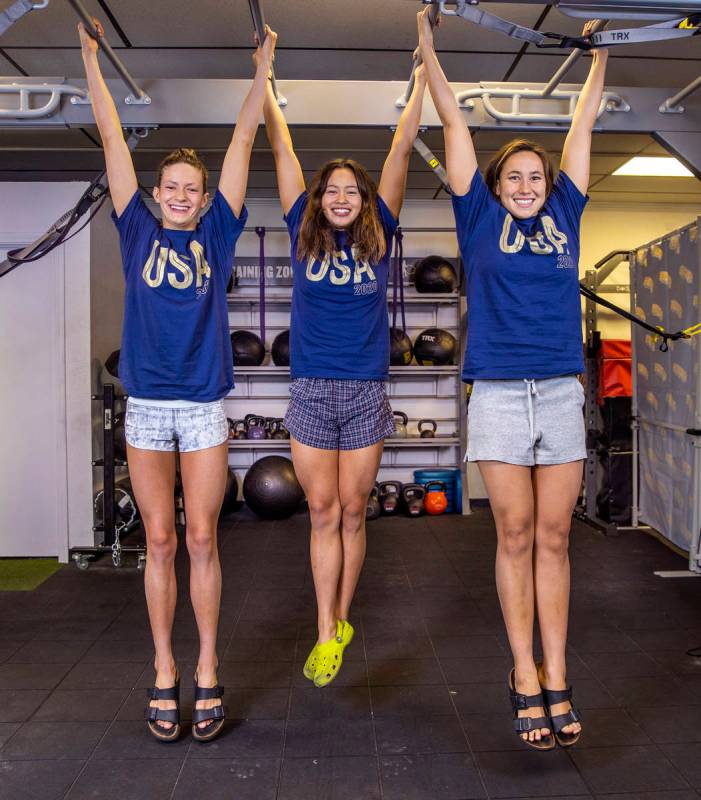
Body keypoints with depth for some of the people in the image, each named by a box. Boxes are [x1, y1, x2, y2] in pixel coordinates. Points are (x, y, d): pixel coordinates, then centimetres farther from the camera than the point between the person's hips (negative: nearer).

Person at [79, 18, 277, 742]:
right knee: (160, 543, 6)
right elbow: (113, 142, 11)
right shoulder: (138, 232, 9)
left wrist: (263, 68, 10)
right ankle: (164, 672, 18)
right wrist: (91, 61, 14)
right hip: (146, 405, 1)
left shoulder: (216, 233, 8)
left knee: (201, 541, 3)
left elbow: (242, 143, 8)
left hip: (204, 405, -1)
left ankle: (206, 671, 16)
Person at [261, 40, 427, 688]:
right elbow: (282, 149, 8)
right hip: (312, 391, 0)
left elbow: (400, 150, 6)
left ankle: (341, 621, 22)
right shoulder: (304, 235, 6)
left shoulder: (378, 236, 7)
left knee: (352, 513, 8)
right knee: (323, 514, 3)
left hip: (366, 392, 0)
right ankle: (328, 633, 11)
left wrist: (422, 79, 9)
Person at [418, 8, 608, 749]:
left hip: (561, 393, 3)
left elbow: (582, 125, 25)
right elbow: (454, 122, 12)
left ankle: (555, 679, 15)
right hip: (499, 395, -2)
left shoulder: (563, 216, 14)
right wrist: (427, 41, 18)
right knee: (515, 539, 3)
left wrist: (600, 54, 34)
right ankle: (524, 676, 15)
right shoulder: (480, 218, 8)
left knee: (553, 539, 6)